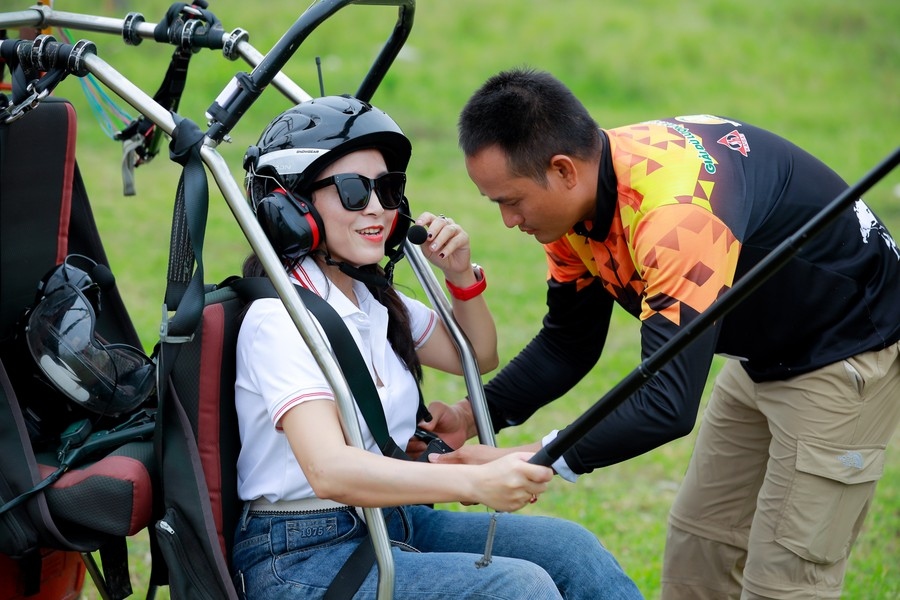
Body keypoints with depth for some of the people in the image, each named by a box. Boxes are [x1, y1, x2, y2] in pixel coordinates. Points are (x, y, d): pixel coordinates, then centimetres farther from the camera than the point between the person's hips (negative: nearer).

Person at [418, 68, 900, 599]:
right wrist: (474, 416, -11)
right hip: (764, 351, 9)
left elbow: (669, 405, -41)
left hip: (849, 351, -9)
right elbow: (568, 345, 3)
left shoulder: (676, 213, -38)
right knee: (697, 548, 12)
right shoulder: (578, 199, -9)